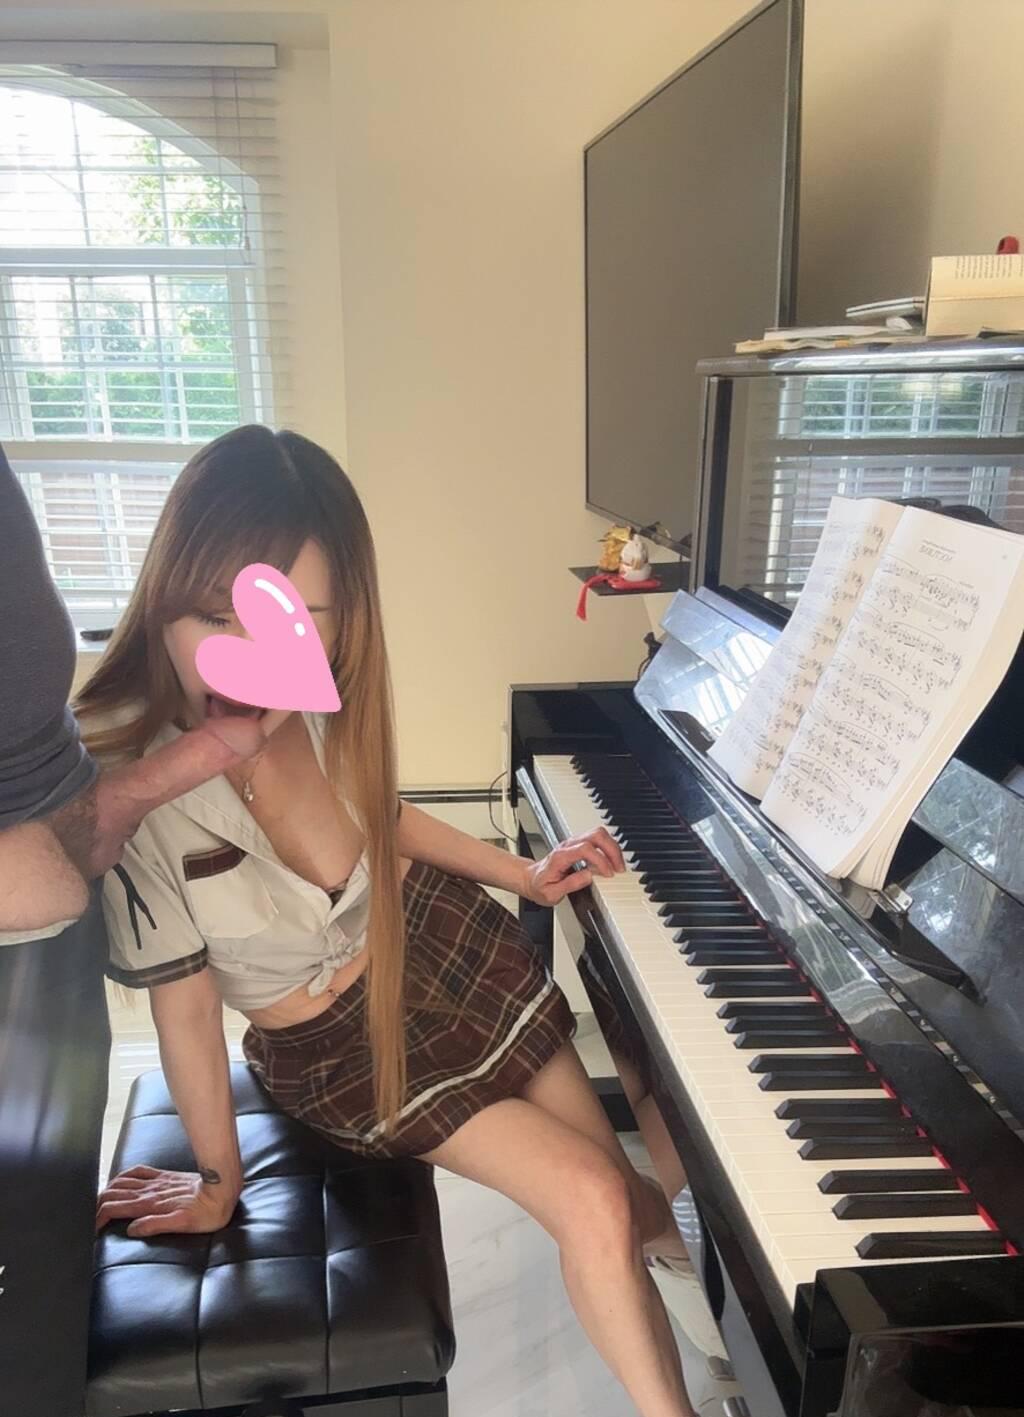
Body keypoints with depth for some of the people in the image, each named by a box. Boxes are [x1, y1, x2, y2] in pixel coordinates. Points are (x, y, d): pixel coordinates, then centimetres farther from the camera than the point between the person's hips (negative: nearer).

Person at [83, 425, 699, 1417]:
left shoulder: (317, 707, -19)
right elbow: (185, 1006, -19)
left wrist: (528, 876, 7)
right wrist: (218, 1181, -4)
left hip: (451, 949, 4)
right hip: (337, 1045, -3)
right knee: (595, 1204, -12)